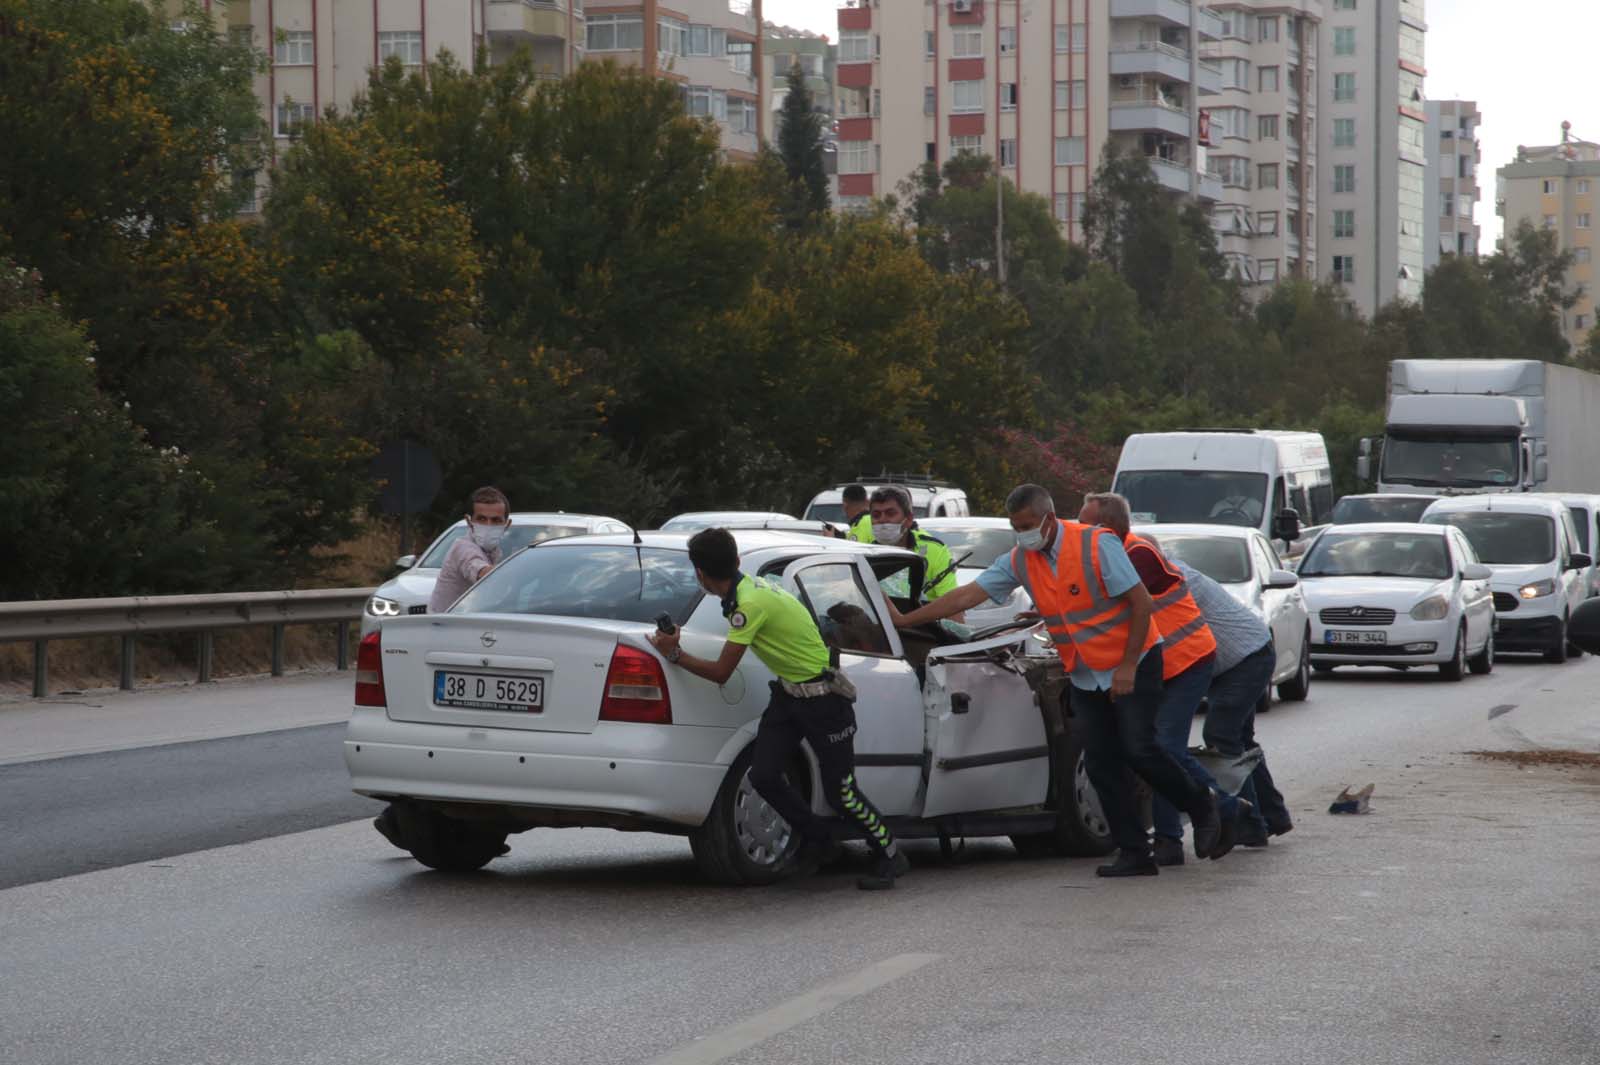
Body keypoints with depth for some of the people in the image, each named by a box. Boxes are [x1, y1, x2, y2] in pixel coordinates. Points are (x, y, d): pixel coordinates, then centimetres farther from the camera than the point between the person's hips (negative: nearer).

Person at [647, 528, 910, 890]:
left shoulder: (751, 602, -27)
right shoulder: (749, 587, 1)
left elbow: (720, 673, -23)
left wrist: (674, 654, -13)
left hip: (822, 697, -9)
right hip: (788, 692, 9)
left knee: (840, 792, -3)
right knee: (763, 775, -4)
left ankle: (891, 857, 14)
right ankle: (815, 836, 16)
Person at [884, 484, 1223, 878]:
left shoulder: (1096, 545, -16)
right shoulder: (1020, 561, 1)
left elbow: (1142, 603, -15)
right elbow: (966, 596, 1)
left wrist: (1128, 666, -18)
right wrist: (904, 620, -4)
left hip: (1132, 665, -6)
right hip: (1085, 677, 6)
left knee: (1139, 749, -15)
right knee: (1101, 764, -1)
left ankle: (1202, 805, 10)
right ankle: (1134, 854, 2)